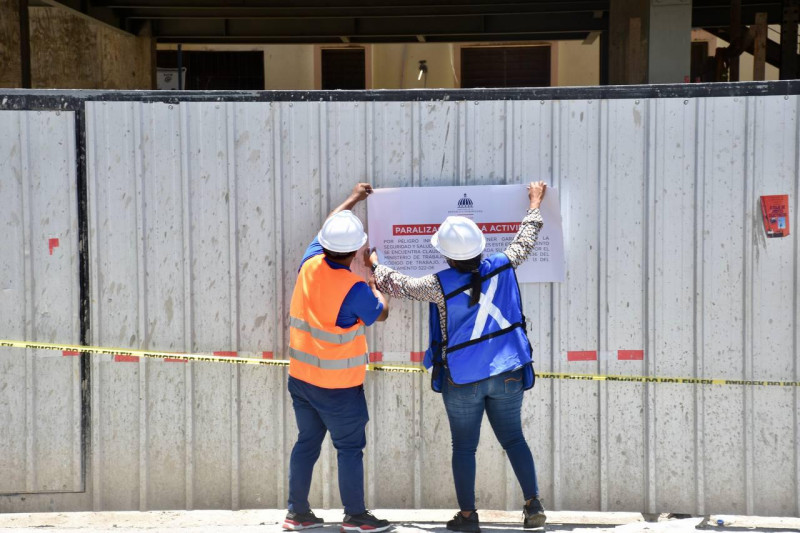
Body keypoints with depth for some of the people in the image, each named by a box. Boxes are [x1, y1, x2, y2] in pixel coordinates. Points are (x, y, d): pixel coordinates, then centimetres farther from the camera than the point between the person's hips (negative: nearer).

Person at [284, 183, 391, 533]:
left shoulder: (310, 264, -4)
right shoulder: (355, 289, -21)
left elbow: (327, 229, 15)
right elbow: (381, 314, -2)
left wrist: (353, 199, 28)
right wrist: (375, 284, 16)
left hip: (300, 377, 7)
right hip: (338, 385, -6)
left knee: (307, 441, 16)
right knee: (350, 448, 5)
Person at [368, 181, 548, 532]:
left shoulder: (440, 286, -15)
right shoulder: (503, 267, -7)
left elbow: (396, 285, -2)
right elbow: (525, 241, 12)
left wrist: (374, 266, 18)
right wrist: (535, 205, 29)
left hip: (462, 381, -3)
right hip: (507, 375, 3)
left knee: (464, 447, 10)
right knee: (513, 439, 15)